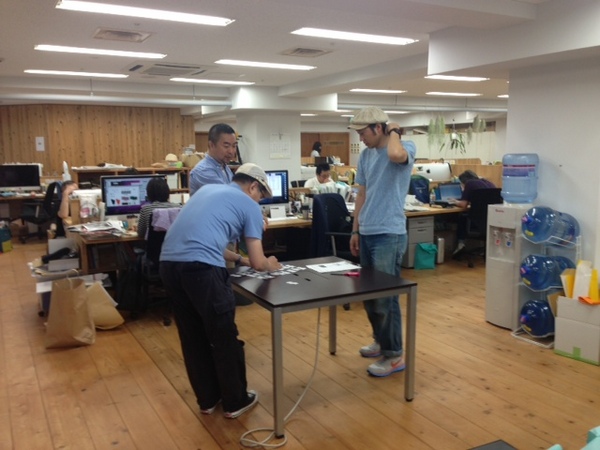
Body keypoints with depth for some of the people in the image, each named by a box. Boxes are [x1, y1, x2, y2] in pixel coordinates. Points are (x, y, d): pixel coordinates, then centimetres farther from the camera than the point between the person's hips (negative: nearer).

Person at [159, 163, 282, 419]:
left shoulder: (208, 189, 28)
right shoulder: (249, 205, 9)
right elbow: (258, 263, 9)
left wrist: (239, 260, 39)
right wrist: (270, 265, 31)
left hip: (168, 263, 7)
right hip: (200, 268, -7)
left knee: (193, 338, 20)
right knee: (224, 337, 11)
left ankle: (207, 399, 34)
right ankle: (235, 401, 26)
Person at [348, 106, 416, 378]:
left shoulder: (406, 147, -9)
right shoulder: (365, 155, 11)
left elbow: (395, 155, -35)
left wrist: (393, 132, -15)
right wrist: (355, 230, 16)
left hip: (389, 235, -8)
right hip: (367, 233, 8)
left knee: (385, 296, -2)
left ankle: (394, 355, 11)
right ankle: (381, 340, 35)